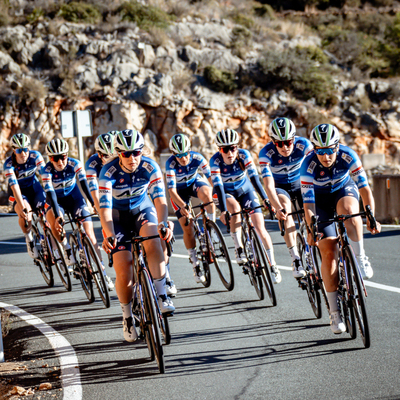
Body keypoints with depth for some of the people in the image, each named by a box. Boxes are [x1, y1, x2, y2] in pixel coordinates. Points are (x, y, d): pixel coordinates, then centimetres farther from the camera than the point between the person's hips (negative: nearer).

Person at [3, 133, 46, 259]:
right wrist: (22, 207, -44)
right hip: (19, 191, -2)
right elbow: (14, 187, -35)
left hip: (33, 186, 2)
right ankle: (29, 238, -2)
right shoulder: (9, 164, -28)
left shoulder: (35, 156, -21)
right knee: (24, 214, -29)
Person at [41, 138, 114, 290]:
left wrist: (93, 203, -37)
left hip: (74, 197, 1)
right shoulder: (47, 170, -23)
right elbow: (49, 192, -32)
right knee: (54, 221, -35)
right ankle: (67, 251, -15)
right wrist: (57, 215, -44)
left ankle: (101, 270, -9)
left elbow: (84, 183, -25)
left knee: (88, 230, -13)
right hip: (57, 200, -1)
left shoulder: (74, 164, -19)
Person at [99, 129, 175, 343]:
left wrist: (164, 223, -48)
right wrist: (109, 235, -50)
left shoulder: (150, 168, -22)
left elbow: (160, 199, -28)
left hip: (142, 209, 1)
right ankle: (127, 316, 12)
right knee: (124, 274, -12)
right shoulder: (109, 172, -26)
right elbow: (104, 207, -33)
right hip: (118, 215, -1)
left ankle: (161, 295, -26)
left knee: (153, 242, -35)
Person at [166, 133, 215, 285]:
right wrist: (182, 206, -46)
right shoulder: (171, 164, -31)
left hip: (194, 182, 1)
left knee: (206, 194, -36)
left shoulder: (197, 158, -27)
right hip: (179, 191, -1)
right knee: (187, 227, -8)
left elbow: (212, 177, -24)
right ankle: (195, 264, 6)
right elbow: (172, 190, -34)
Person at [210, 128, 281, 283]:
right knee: (235, 207, -37)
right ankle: (238, 248, -26)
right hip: (225, 193, -1)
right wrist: (223, 211, -45)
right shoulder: (215, 160, -27)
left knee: (260, 228, -9)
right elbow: (218, 185, -34)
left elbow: (254, 177, -31)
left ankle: (273, 265, 3)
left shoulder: (243, 155, -24)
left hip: (245, 189, 1)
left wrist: (265, 199, -42)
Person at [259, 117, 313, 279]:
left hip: (300, 183, 2)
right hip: (280, 187, -2)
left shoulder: (303, 145, -24)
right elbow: (268, 185, -34)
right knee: (285, 208, -32)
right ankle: (295, 259, -37)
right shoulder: (266, 153, -27)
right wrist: (278, 208, -49)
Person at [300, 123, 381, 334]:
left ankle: (361, 259, -22)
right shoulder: (308, 165, -30)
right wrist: (311, 229, -41)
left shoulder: (348, 156, -27)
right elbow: (308, 203, -29)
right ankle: (334, 311, -4)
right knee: (328, 253, -9)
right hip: (321, 199, -1)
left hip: (344, 191, 1)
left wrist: (371, 218, -34)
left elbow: (364, 188, -25)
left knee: (348, 210, -38)